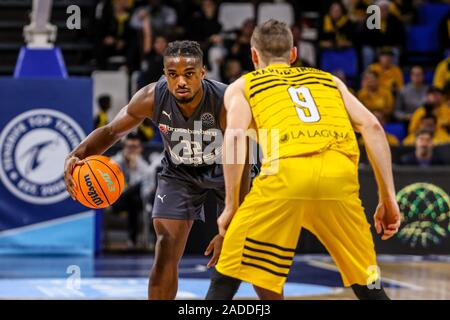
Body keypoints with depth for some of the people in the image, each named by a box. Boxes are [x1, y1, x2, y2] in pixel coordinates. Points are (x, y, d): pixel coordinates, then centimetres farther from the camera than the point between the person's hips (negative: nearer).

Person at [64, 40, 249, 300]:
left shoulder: (226, 102, -35)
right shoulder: (152, 98, -28)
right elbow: (111, 131, -12)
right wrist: (75, 156, -33)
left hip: (225, 169, -1)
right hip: (179, 171, 2)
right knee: (165, 256, -8)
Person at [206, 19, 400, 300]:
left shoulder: (242, 86, 26)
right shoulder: (329, 80, 34)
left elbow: (235, 136, 6)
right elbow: (372, 127, 19)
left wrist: (231, 206, 9)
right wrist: (388, 198, 17)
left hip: (286, 173, -2)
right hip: (339, 174, 2)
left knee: (227, 277, 10)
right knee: (368, 285, 19)